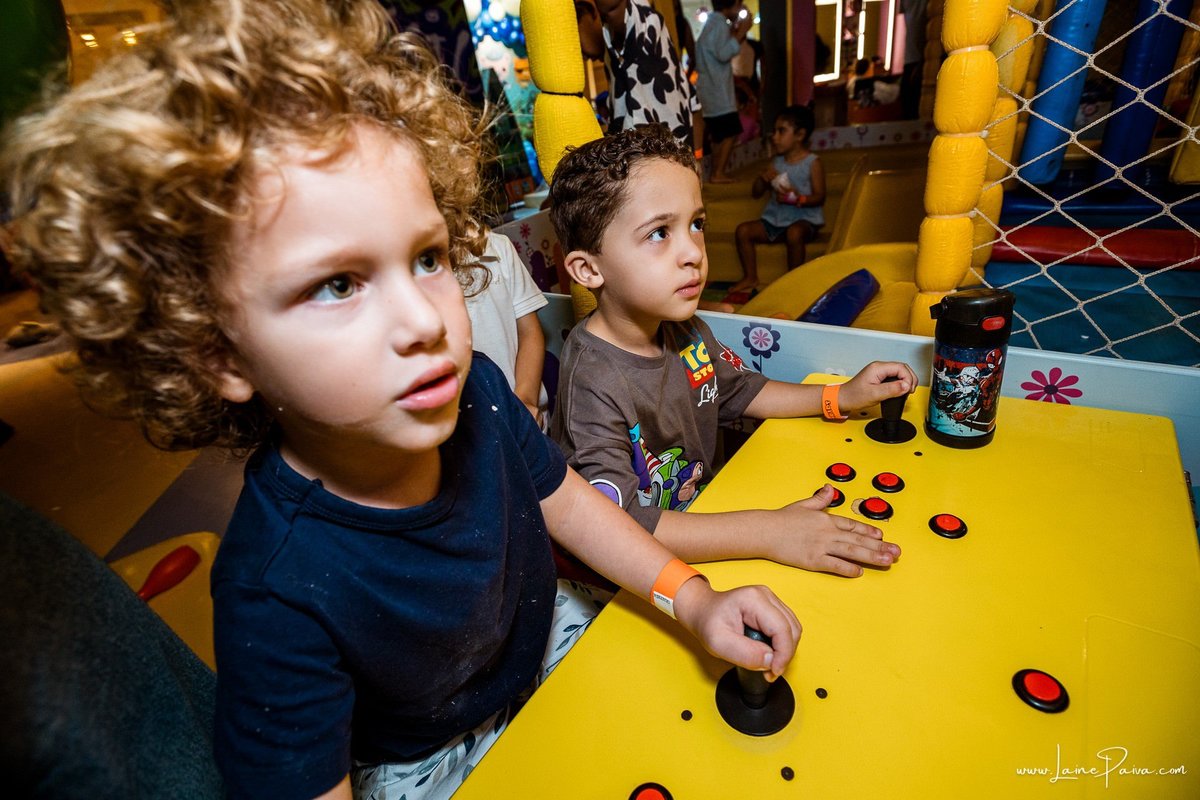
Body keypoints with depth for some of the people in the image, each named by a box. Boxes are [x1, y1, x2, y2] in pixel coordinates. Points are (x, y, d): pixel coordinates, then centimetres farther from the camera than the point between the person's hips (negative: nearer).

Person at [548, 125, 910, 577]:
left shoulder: (684, 331, -3)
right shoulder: (593, 382, -28)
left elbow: (739, 391, 16)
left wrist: (842, 396, 7)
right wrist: (769, 533, -34)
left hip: (698, 512, 7)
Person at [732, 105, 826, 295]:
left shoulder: (813, 163, -5)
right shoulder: (776, 162, 11)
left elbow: (819, 197, -10)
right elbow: (756, 193, 11)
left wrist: (798, 199, -28)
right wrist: (763, 178, -11)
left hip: (804, 219, -6)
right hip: (774, 218, 6)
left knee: (794, 233, -39)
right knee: (743, 230, -13)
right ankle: (750, 278, -4)